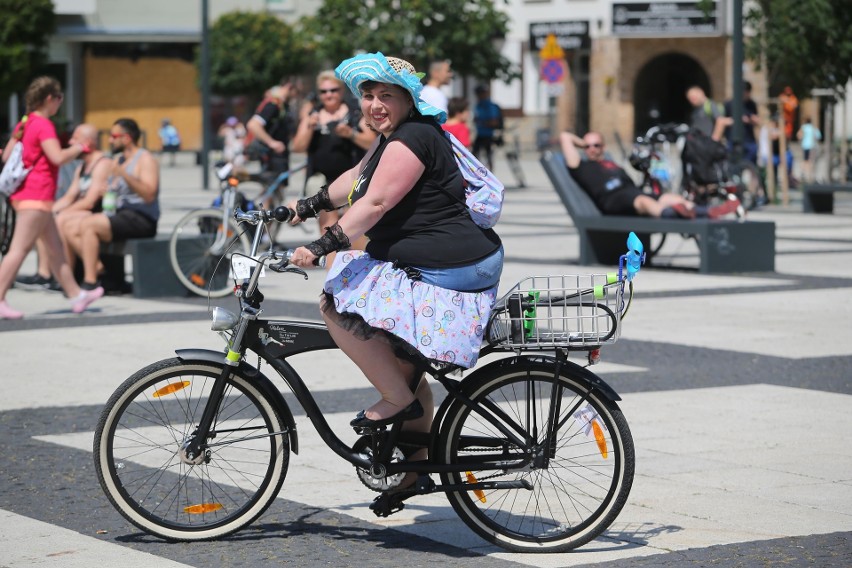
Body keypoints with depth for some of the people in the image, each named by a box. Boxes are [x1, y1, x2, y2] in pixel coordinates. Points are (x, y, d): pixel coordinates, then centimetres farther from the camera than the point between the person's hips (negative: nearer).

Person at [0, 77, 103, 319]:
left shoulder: (24, 124, 13)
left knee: (55, 246, 15)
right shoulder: (44, 125, -14)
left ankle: (76, 295, 23)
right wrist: (78, 149, -8)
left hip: (25, 193, 10)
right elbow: (58, 157, -26)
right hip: (37, 195, -10)